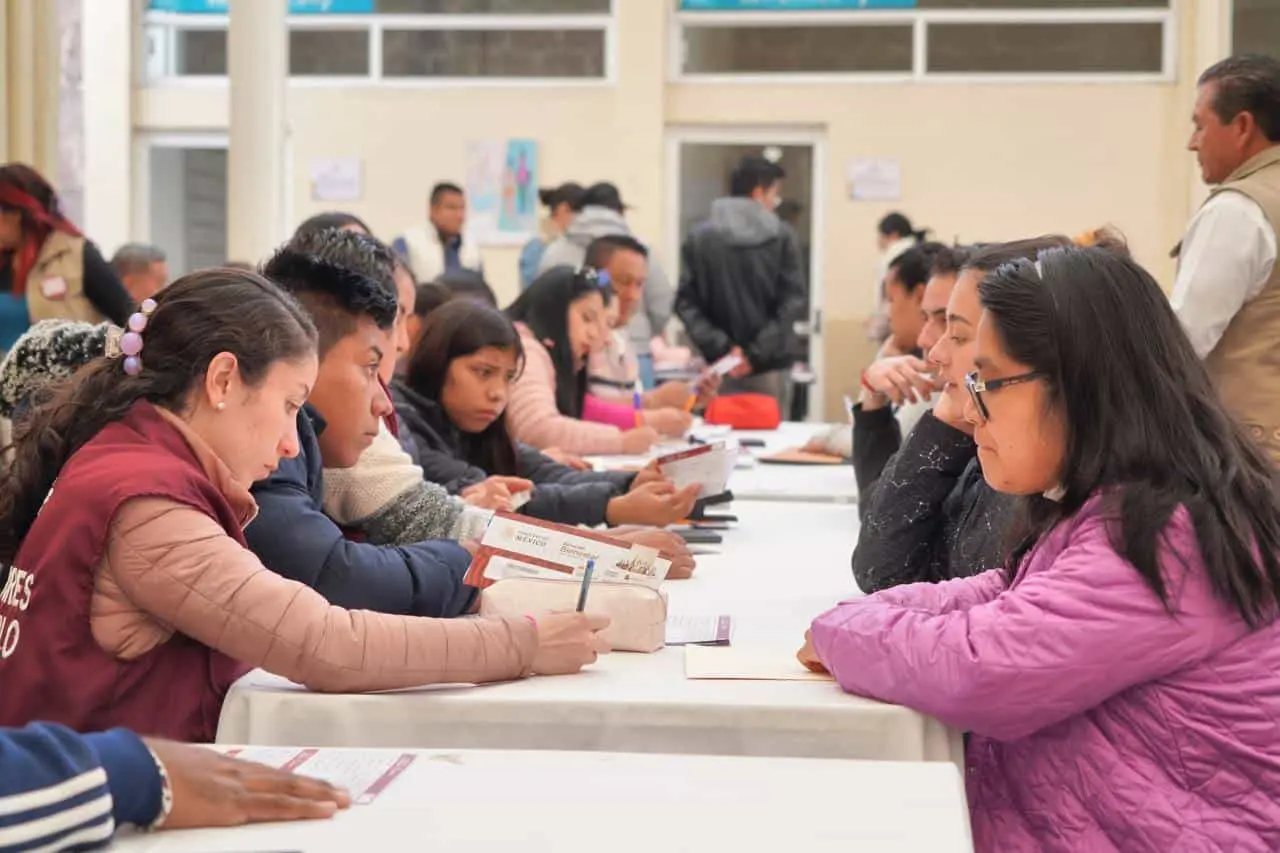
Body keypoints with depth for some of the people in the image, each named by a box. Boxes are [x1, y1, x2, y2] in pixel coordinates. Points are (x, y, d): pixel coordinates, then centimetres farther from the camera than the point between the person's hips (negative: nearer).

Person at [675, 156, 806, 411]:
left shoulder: (698, 238, 4)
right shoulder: (781, 236, -1)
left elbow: (686, 303, -3)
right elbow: (793, 300, -8)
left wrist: (721, 348, -8)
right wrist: (757, 353, -9)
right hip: (772, 366, -1)